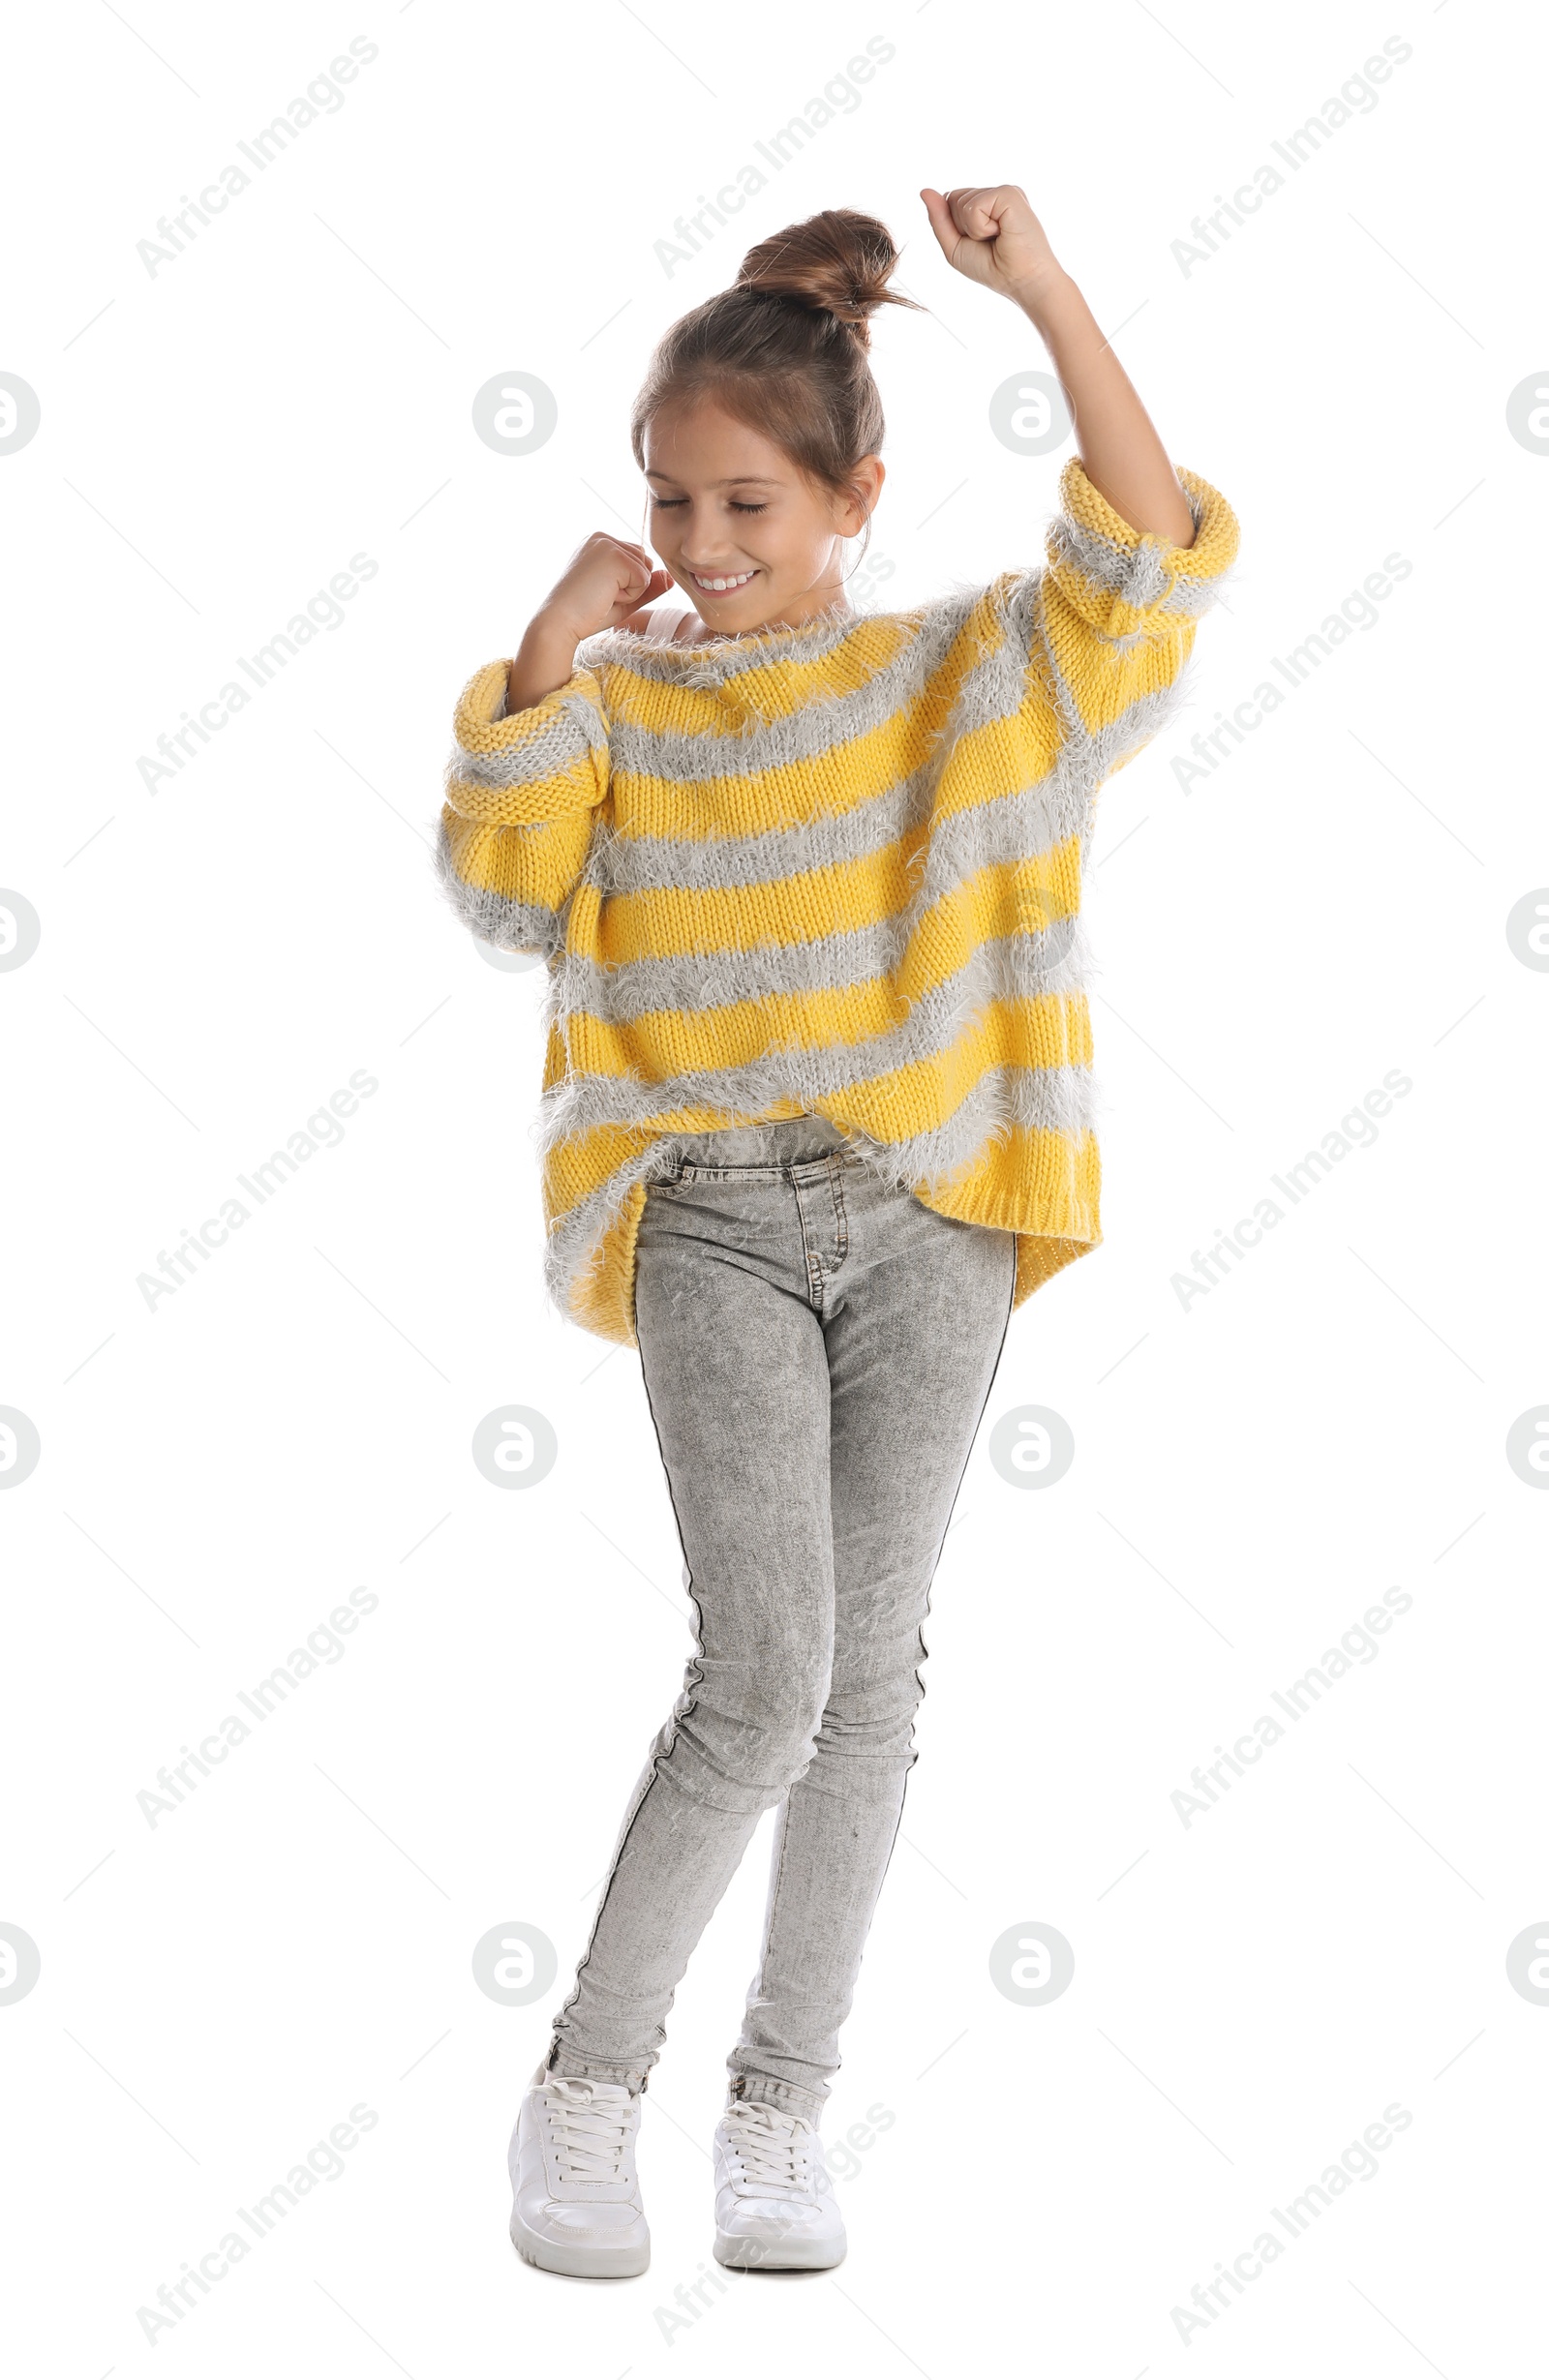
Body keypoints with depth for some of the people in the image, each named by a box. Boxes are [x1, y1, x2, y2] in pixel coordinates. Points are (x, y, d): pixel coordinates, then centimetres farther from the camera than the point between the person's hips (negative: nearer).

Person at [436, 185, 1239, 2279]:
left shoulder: (972, 673, 6)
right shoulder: (619, 699, 8)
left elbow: (1151, 556, -9)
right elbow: (500, 887, -3)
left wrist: (1049, 299, -14)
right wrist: (553, 648, -5)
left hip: (928, 1210, 1)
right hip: (708, 1216, -1)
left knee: (868, 1676, 6)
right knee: (765, 1670, -13)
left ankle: (781, 2120, 19)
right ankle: (587, 2089, 3)